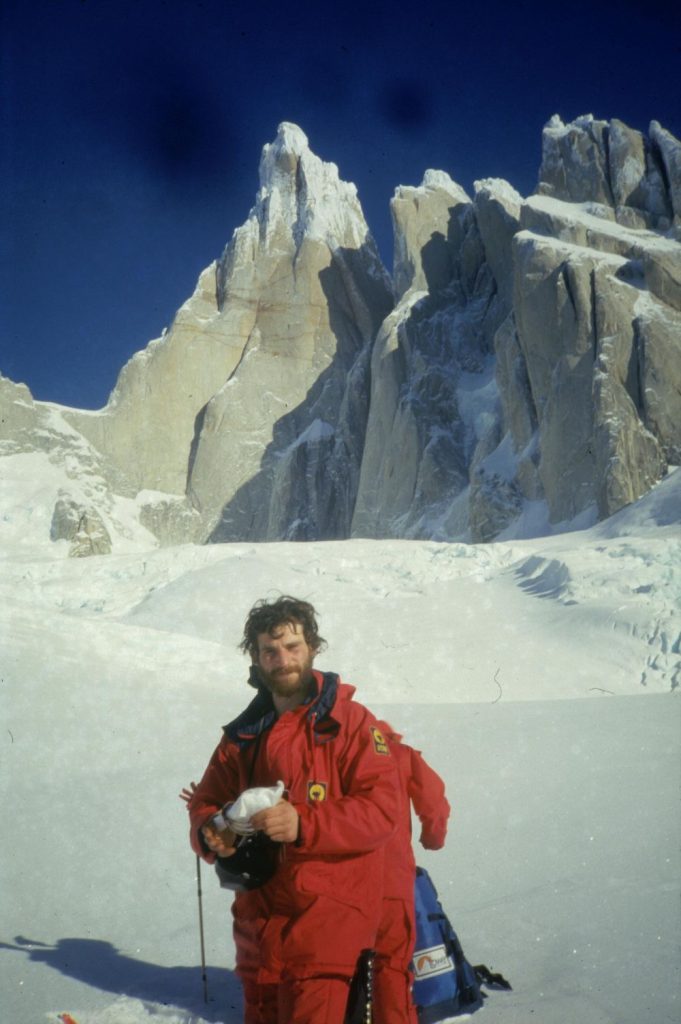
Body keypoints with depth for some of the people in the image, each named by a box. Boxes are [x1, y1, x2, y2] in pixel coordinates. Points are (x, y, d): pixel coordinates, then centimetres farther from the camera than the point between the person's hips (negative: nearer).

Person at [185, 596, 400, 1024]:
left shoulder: (349, 721, -5)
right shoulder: (244, 732, 12)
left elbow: (382, 808, -13)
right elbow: (207, 800, 16)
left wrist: (303, 824, -25)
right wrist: (211, 833, -7)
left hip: (327, 920, -6)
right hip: (258, 920, 6)